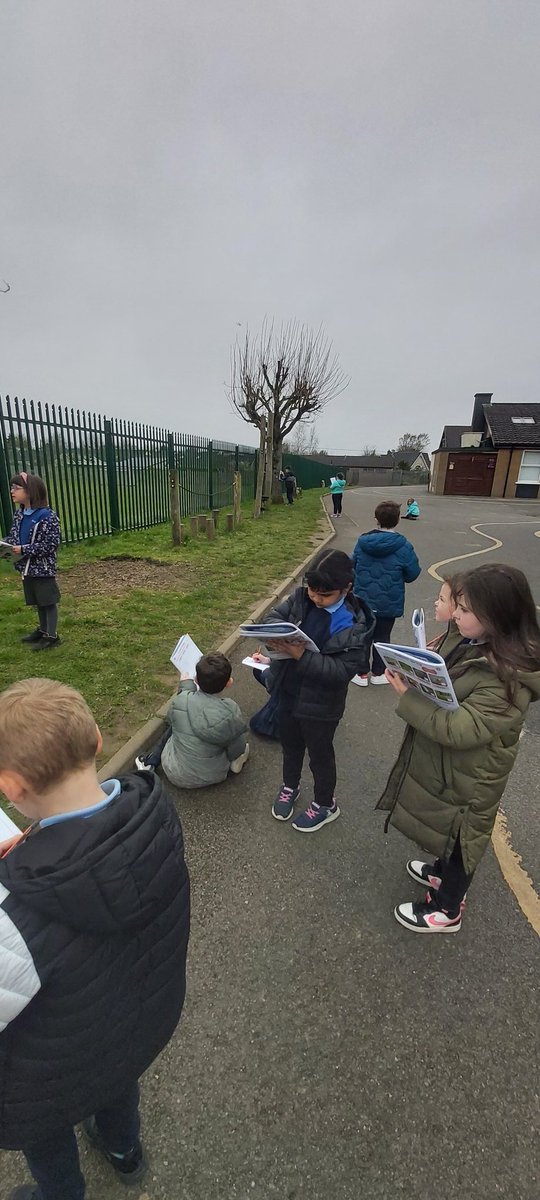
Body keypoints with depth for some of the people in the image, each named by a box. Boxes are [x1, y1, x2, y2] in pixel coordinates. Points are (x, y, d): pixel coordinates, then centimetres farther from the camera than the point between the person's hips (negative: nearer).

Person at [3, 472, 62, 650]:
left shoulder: (47, 516, -20)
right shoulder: (19, 514, 5)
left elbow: (52, 543, -22)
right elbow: (13, 535, 16)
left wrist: (24, 550, -23)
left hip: (43, 568, -8)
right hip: (27, 567, 8)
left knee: (48, 601, 4)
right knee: (38, 601, 20)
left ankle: (52, 636, 13)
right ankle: (43, 630, 34)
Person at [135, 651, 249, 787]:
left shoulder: (180, 700, -22)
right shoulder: (230, 710, -26)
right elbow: (238, 751, -13)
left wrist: (186, 686, 14)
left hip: (177, 775, 0)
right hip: (214, 775, 0)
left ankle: (150, 763, 26)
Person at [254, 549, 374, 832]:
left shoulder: (356, 625, -24)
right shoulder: (301, 599, -11)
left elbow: (343, 671, -27)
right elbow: (274, 617, -3)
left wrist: (302, 656, -36)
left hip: (321, 705, -5)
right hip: (288, 694, 5)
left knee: (320, 754, 18)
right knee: (290, 745, 27)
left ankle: (325, 804, 45)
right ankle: (289, 786, 55)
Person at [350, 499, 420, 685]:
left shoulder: (362, 541, -8)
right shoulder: (403, 546, -17)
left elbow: (352, 565, 3)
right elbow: (413, 573, -8)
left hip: (363, 600, 2)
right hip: (389, 603, -2)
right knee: (382, 637, 14)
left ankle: (361, 674, 23)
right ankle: (378, 673, 27)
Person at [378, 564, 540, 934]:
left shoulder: (506, 679, -34)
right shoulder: (467, 639, -7)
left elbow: (458, 729, -36)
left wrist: (409, 696, -33)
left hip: (467, 778, -8)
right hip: (440, 762, 8)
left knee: (459, 838, 17)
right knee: (445, 831, 31)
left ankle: (446, 911, 42)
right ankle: (442, 873, 58)